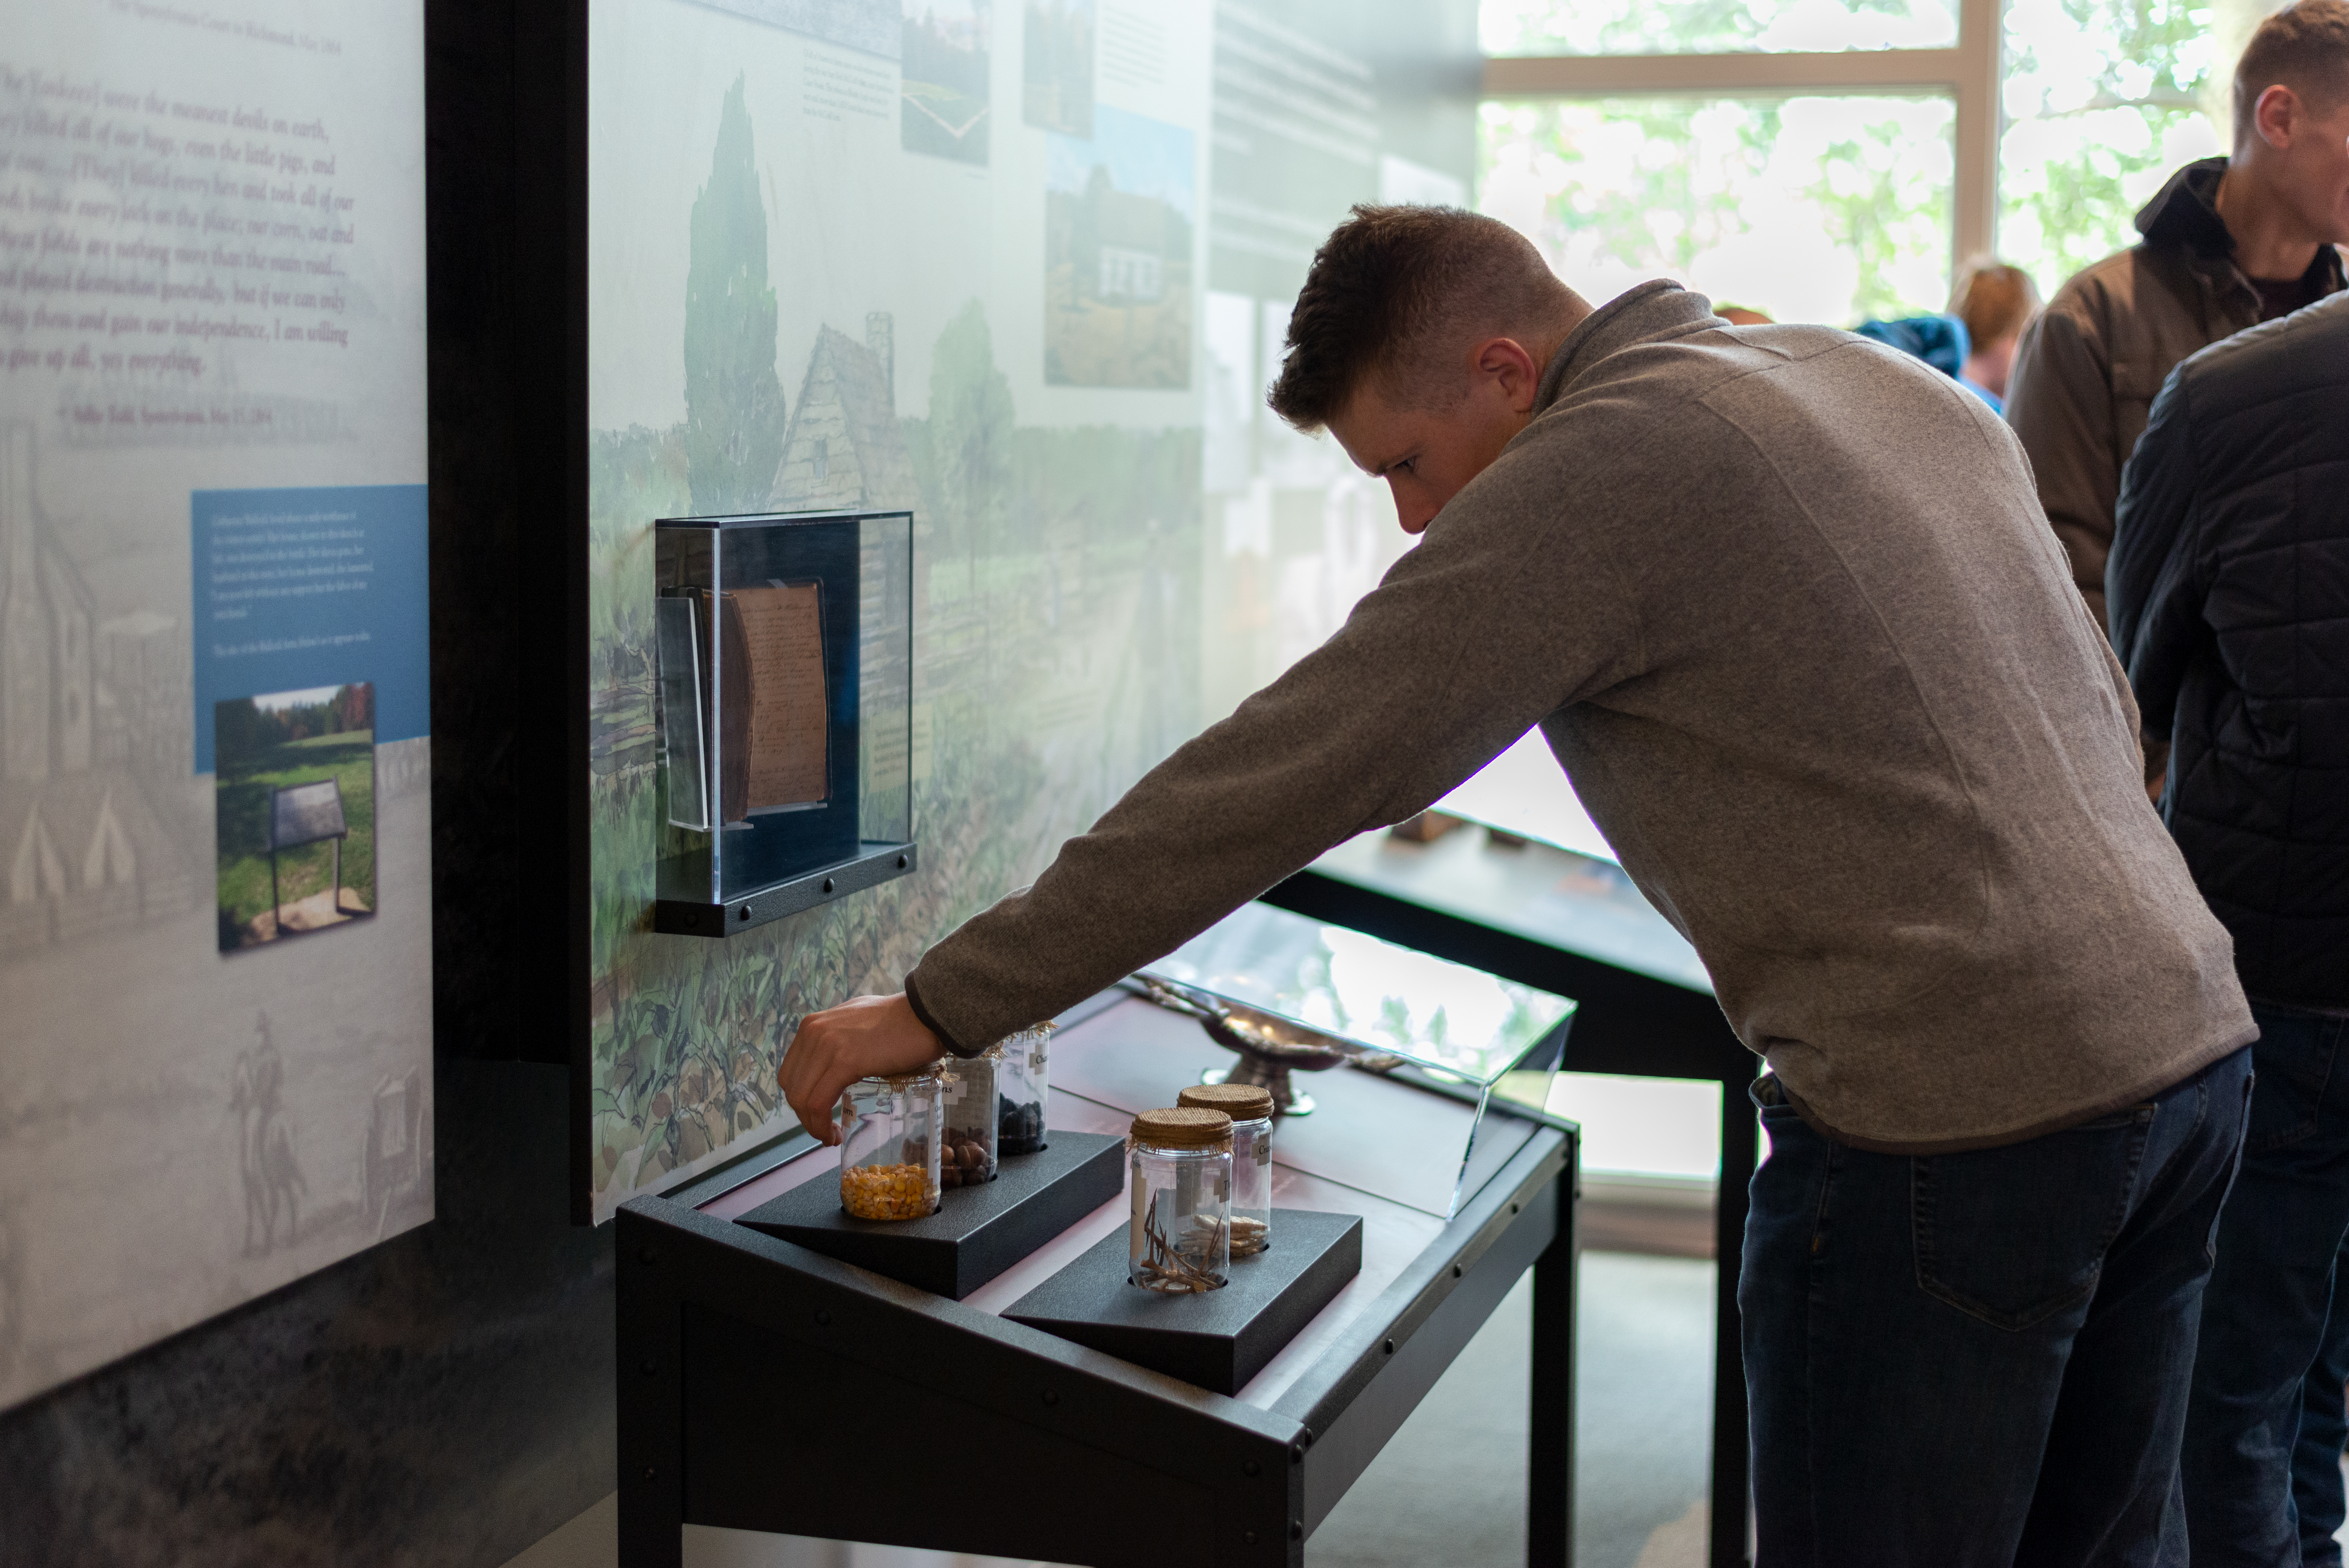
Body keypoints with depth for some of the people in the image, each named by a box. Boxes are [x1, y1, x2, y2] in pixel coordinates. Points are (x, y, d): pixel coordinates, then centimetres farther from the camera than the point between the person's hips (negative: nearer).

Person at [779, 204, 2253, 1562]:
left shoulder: (1591, 475, -12)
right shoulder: (1890, 382, 13)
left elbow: (1275, 781, -14)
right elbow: (2106, 712, 19)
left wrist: (938, 1010, -8)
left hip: (1958, 1129, -9)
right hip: (2195, 1040, 9)